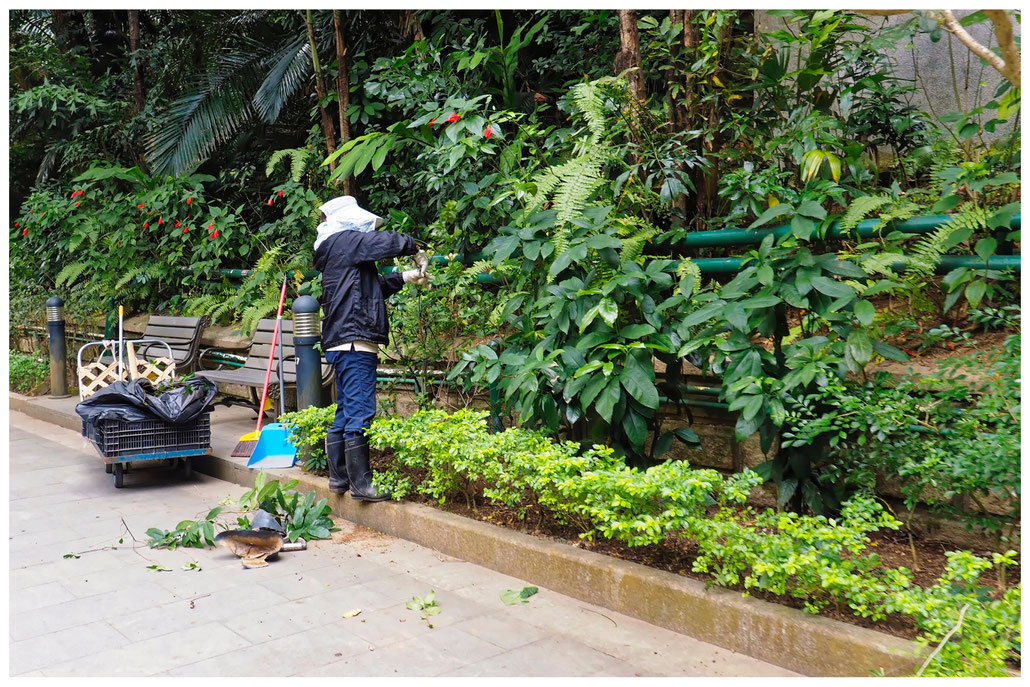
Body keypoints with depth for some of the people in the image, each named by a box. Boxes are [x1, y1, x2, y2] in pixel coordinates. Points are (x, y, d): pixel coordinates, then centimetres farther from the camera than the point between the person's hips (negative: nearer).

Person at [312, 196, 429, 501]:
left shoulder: (336, 248, 22)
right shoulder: (347, 241, -7)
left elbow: (373, 287, 28)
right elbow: (393, 243, -13)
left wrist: (404, 278, 21)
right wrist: (415, 248, 6)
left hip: (341, 341, 11)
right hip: (355, 341, -11)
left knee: (345, 412, 15)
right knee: (360, 412, -8)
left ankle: (339, 477, 23)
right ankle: (361, 484, -5)